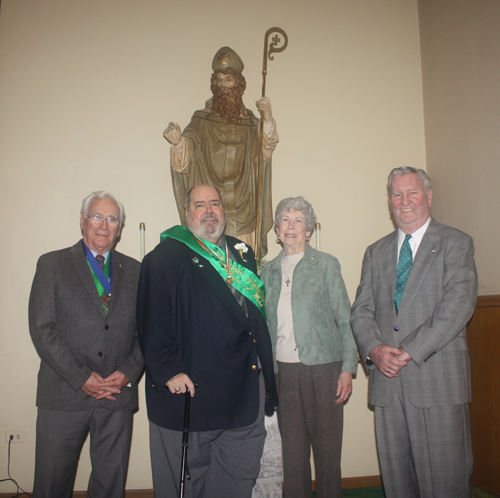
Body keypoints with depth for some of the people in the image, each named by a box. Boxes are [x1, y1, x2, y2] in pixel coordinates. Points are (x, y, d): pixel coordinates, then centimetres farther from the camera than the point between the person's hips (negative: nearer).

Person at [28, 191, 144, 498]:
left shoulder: (134, 271, 10)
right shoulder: (52, 264, 4)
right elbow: (42, 329, -5)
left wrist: (129, 372, -8)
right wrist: (80, 377, -12)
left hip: (119, 395, 2)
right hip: (64, 395, -1)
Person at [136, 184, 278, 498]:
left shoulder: (243, 254, 14)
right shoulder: (165, 257, -5)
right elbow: (152, 320, -11)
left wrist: (265, 369, 13)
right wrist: (168, 370, -18)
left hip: (246, 388, 6)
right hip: (189, 388, -5)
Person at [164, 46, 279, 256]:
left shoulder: (250, 123, 12)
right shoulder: (202, 120, 9)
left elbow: (263, 152, -6)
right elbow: (184, 159, -4)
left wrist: (267, 120, -21)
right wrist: (178, 142, -26)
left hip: (242, 212, 1)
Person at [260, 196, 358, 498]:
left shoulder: (326, 264, 0)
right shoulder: (269, 271, 10)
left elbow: (345, 318, -1)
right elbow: (267, 324, 14)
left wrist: (348, 368, -7)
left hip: (322, 368, -3)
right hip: (283, 369, 3)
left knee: (327, 447, 3)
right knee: (292, 447, 10)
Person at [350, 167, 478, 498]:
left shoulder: (456, 243, 3)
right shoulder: (375, 253, 16)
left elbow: (457, 306, -10)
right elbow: (361, 311, 11)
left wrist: (410, 352, -15)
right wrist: (374, 349, -8)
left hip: (438, 380, -3)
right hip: (387, 379, 4)